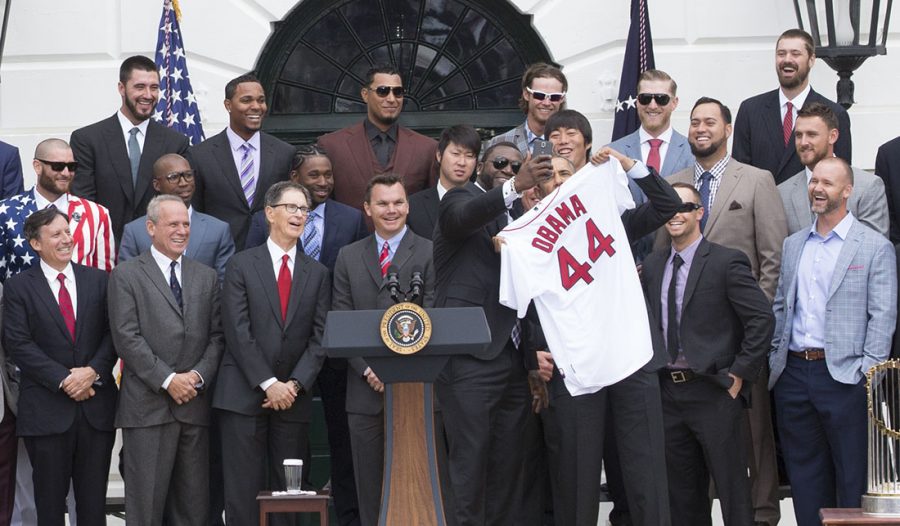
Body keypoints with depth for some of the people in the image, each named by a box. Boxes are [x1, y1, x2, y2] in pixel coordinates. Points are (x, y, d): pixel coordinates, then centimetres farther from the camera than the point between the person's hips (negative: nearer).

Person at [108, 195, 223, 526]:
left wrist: (198, 375, -6)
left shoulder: (206, 277, 16)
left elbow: (217, 335, 11)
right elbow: (126, 337, -7)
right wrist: (167, 380, -12)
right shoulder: (127, 276, 2)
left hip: (195, 404, 4)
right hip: (148, 405, -4)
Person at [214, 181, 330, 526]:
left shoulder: (317, 273, 12)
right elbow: (238, 332, -5)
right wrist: (268, 383, -11)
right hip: (244, 395, -3)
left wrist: (295, 384, -8)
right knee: (243, 493, -4)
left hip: (293, 398, 3)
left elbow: (320, 336, 5)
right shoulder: (242, 265, 2)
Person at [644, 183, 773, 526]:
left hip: (712, 393, -6)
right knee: (681, 494, 12)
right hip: (668, 392, 6)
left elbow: (762, 318, -12)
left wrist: (739, 373, -13)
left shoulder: (726, 262, -8)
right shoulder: (652, 266, 11)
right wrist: (652, 372, 7)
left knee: (732, 489, -2)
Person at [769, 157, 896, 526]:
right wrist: (774, 357, 6)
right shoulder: (792, 246, 15)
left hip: (843, 374, -5)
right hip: (793, 372, 5)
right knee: (804, 474, 10)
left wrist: (868, 372, -13)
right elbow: (779, 307, 16)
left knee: (852, 475, -2)